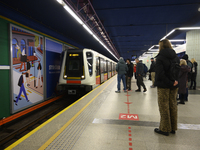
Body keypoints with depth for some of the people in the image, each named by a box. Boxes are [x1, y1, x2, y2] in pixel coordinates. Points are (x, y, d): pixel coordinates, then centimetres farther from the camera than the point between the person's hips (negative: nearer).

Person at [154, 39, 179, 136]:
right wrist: (175, 81, -4)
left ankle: (165, 129, 12)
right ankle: (173, 128, 25)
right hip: (174, 86, 7)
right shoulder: (176, 57, 8)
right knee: (173, 106, 14)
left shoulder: (160, 58, -13)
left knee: (164, 107, 3)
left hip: (163, 86, -6)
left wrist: (170, 83, -14)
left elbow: (160, 74, -21)